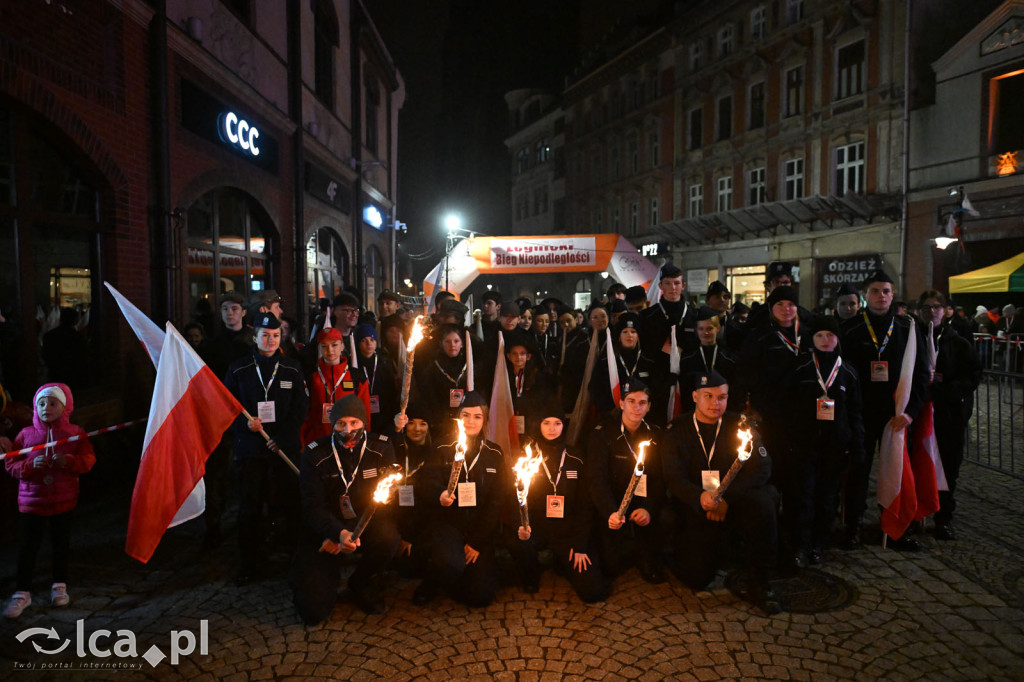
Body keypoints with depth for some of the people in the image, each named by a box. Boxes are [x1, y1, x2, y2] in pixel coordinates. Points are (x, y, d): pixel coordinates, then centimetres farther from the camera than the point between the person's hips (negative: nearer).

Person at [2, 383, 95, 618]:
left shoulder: (75, 433, -4)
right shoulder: (26, 434, -3)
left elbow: (88, 459, -5)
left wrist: (69, 461, -24)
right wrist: (30, 464, -21)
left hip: (62, 500, 0)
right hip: (32, 500, 0)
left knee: (61, 544, 12)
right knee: (28, 546, 3)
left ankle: (59, 586, 28)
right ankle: (22, 593, 16)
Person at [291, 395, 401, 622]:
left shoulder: (381, 448, -7)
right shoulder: (315, 454, -8)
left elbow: (386, 499, -9)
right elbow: (313, 507, -13)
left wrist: (351, 535, -21)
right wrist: (340, 533, -34)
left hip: (367, 524, 1)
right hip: (325, 531, -1)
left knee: (387, 536, -35)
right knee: (313, 612, -16)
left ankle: (361, 582, -2)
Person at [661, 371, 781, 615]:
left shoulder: (738, 427, 3)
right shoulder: (677, 430, 0)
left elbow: (761, 467, -7)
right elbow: (674, 478, -9)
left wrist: (727, 497, -22)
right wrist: (700, 497, -32)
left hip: (733, 504, 1)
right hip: (694, 509, -1)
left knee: (763, 503, -32)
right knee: (697, 578, -13)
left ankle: (758, 585, -16)